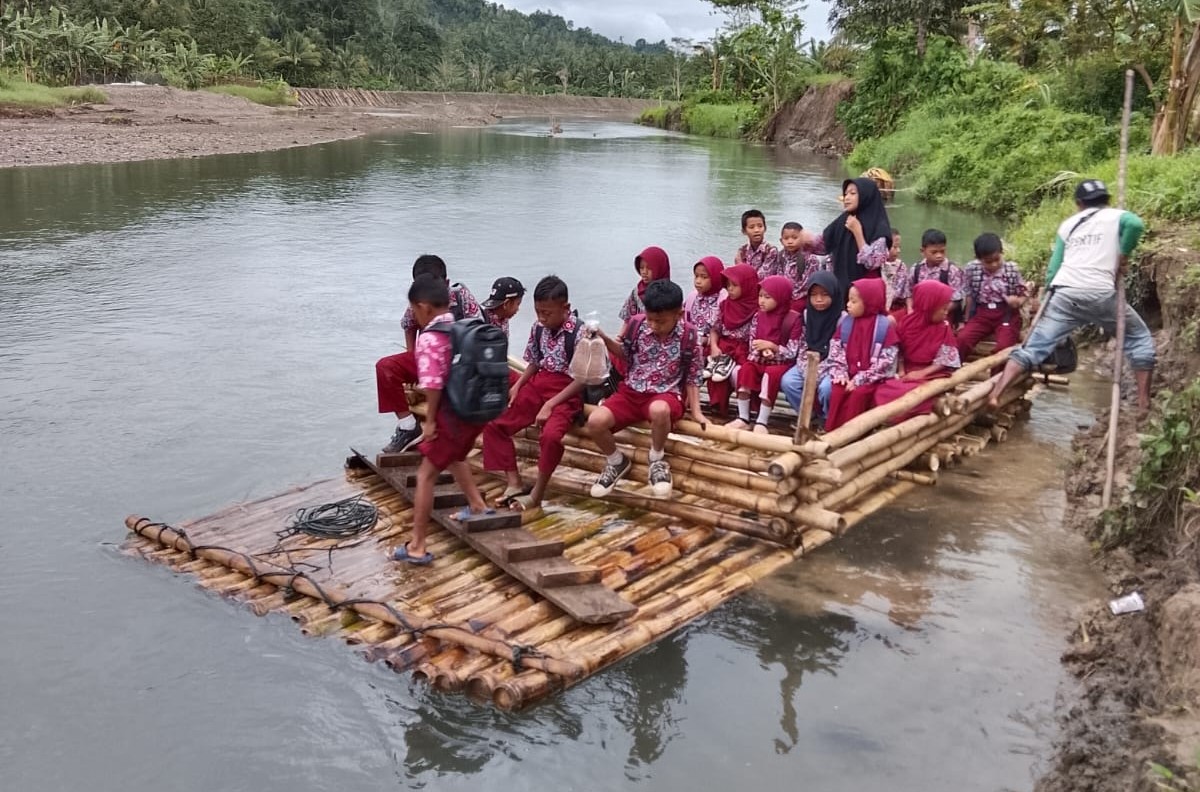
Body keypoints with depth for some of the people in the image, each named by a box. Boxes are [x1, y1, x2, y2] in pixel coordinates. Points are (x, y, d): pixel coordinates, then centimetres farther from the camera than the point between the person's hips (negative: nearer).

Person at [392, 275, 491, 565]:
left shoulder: (429, 338, -16)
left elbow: (433, 385, -24)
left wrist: (429, 419, -12)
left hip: (451, 414, -8)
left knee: (425, 475, -1)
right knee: (453, 457, 35)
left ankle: (417, 547, 0)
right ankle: (477, 506, 47)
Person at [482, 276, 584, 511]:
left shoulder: (579, 333, -17)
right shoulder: (538, 328, 3)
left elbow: (582, 379, -16)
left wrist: (550, 405, -21)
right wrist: (516, 386, -1)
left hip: (566, 392, -7)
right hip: (537, 386, 7)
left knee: (551, 435, -34)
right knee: (493, 422, -5)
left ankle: (537, 493, -14)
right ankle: (515, 484, -1)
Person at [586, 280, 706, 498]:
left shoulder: (687, 335, -10)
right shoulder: (637, 324, -5)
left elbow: (692, 375, -1)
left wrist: (695, 411, -5)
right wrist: (605, 339, -3)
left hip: (667, 394, -3)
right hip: (631, 391, 3)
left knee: (659, 410, -42)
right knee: (595, 421, -22)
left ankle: (657, 460, -10)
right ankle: (616, 462, 11)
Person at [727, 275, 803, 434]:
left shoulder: (793, 319, -10)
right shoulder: (758, 317, 4)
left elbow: (793, 352, -12)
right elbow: (753, 345, 7)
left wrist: (770, 346, -22)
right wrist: (763, 351, -15)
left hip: (782, 363, -4)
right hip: (761, 360, 4)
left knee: (771, 374, -34)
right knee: (746, 368, -25)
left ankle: (762, 422, -32)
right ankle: (743, 417, -23)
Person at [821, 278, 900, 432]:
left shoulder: (885, 325, -8)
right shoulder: (845, 322, 6)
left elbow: (886, 360, -13)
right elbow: (835, 351, 5)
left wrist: (860, 379, -17)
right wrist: (840, 373, -11)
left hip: (872, 377, -4)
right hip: (849, 374, 4)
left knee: (859, 393, -28)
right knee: (837, 391, -22)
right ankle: (832, 431, -14)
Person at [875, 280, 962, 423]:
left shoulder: (944, 329, -2)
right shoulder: (908, 322, 1)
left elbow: (945, 360, -6)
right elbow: (899, 351, 7)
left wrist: (922, 373, -17)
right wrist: (901, 370, -9)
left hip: (931, 375, -2)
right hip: (908, 372, 3)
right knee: (883, 392, -25)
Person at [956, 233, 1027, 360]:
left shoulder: (1012, 270, -2)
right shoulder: (972, 269, 0)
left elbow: (1022, 295, 5)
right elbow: (969, 297, 10)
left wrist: (1017, 301, -19)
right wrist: (966, 321, 11)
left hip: (1007, 314, -2)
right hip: (982, 314, 2)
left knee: (1004, 345, -27)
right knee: (962, 338, -24)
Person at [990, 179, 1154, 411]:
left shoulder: (1068, 224, 23)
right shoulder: (1117, 216, 15)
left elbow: (1053, 269, 17)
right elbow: (1135, 224, -11)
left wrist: (1052, 294, 28)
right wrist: (1123, 256, 3)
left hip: (1064, 294, 3)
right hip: (1100, 294, -2)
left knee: (1032, 347, 5)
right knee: (1140, 339, 18)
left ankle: (994, 395, -11)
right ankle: (1143, 403, 11)